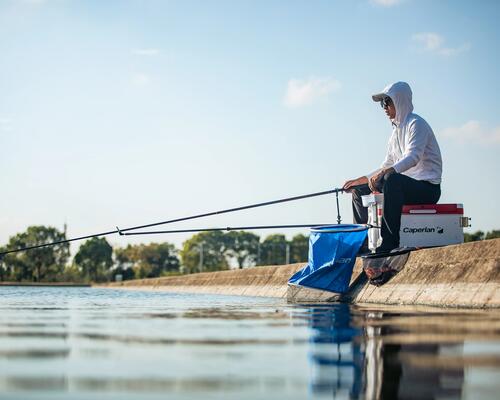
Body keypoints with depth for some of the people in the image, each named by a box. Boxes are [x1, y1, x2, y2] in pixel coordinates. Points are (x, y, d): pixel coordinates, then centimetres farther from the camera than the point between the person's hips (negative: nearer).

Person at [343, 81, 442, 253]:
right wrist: (362, 180, 11)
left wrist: (383, 173, -40)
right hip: (406, 185, 10)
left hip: (428, 187, -10)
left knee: (392, 179, -39)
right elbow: (387, 166, 23)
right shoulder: (396, 130, 19)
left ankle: (390, 242, -40)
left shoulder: (416, 123, -10)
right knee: (359, 190, 11)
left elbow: (413, 158, -27)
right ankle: (363, 241, 15)